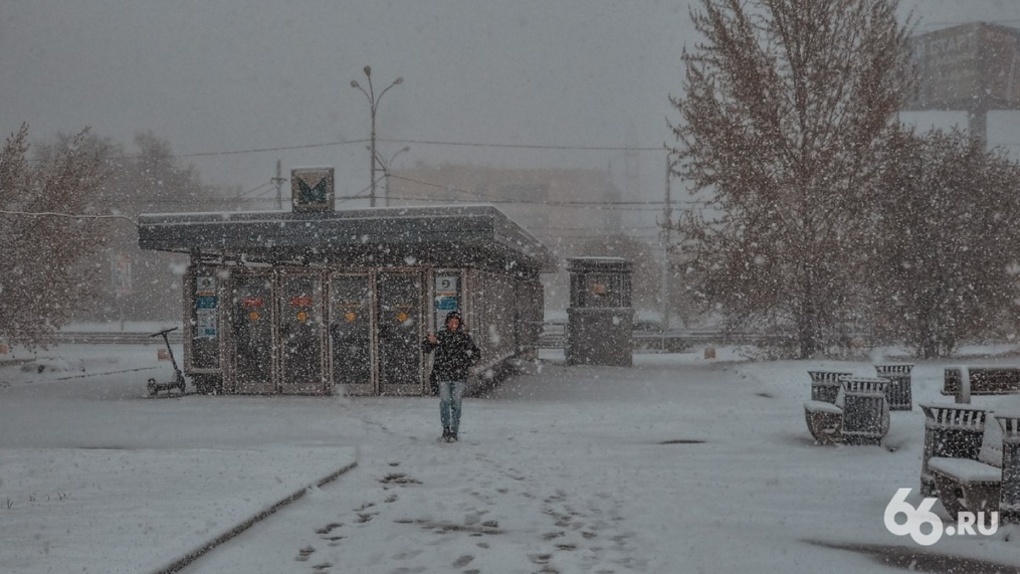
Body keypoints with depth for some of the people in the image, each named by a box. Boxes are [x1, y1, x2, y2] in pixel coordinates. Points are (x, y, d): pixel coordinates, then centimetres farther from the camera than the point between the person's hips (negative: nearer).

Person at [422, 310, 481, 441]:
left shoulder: (464, 337, 5)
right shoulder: (441, 335, 6)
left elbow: (476, 354, 13)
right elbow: (425, 348, 12)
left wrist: (467, 364, 0)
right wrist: (430, 341, -8)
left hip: (459, 376, 0)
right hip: (443, 375, 0)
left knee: (456, 403, -2)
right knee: (445, 401, -11)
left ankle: (454, 432, 4)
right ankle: (446, 428, 0)